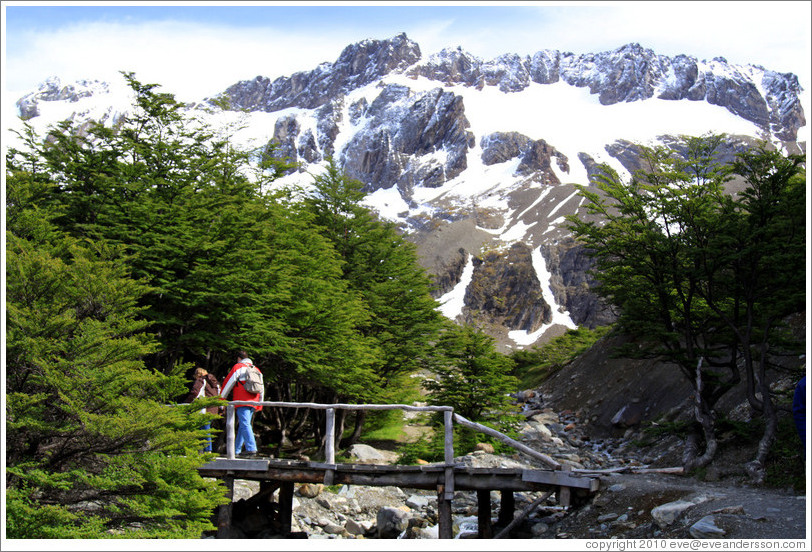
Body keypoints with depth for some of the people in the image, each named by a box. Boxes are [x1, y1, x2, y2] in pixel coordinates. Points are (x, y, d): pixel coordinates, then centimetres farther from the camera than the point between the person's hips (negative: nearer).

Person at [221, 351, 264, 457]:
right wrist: (260, 404, 23)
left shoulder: (238, 367, 3)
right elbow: (262, 389, 21)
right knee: (242, 426, 13)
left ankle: (251, 449, -25)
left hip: (242, 401, -7)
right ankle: (236, 450, 17)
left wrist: (222, 398, 11)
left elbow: (228, 383, 2)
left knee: (245, 425, -13)